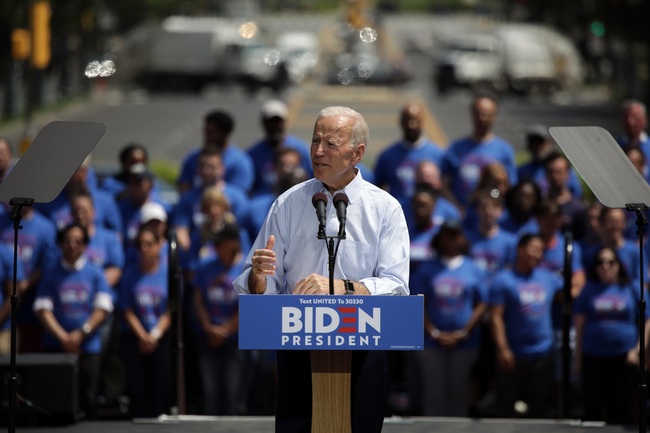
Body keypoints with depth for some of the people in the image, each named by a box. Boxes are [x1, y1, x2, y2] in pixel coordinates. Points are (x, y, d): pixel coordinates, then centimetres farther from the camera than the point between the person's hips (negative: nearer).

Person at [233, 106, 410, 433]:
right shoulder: (288, 205, 5)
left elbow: (396, 287, -11)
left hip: (360, 352, -1)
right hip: (298, 348, 1)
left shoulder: (384, 208, 0)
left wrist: (341, 287, -26)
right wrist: (259, 275, -19)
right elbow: (260, 290, 5)